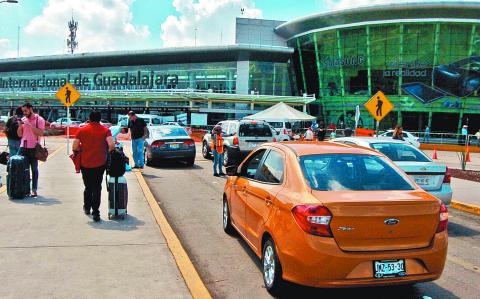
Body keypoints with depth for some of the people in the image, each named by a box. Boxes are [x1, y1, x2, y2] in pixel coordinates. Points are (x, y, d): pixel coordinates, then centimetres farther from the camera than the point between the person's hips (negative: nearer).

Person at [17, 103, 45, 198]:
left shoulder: (39, 119, -3)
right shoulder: (23, 119, 11)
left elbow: (40, 133, -15)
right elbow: (19, 134, 11)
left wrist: (30, 125, -19)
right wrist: (20, 125, -5)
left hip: (33, 148, -4)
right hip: (23, 147, 4)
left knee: (34, 169, 2)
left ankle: (34, 190, 5)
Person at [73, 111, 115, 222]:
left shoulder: (81, 130, -2)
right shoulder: (105, 130, -6)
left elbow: (75, 147, -5)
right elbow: (111, 145, -19)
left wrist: (82, 149, 14)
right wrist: (108, 151, 0)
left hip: (85, 164, 1)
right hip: (100, 164, -1)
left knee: (88, 187, 19)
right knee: (97, 188, 5)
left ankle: (87, 208, 34)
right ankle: (95, 212, 2)